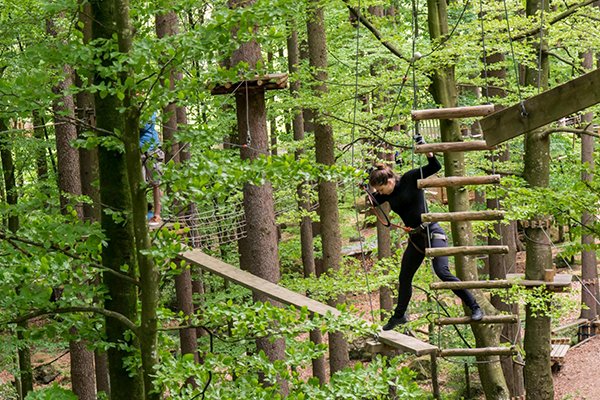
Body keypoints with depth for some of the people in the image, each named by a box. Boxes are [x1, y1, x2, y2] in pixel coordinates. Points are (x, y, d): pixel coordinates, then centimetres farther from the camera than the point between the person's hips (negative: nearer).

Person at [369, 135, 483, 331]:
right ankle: (399, 315, 38)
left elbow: (435, 167, -18)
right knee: (404, 278, 17)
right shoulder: (387, 195, 5)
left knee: (442, 271, -23)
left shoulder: (410, 178, -12)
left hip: (432, 233, -8)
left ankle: (475, 307, -18)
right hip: (415, 238, 8)